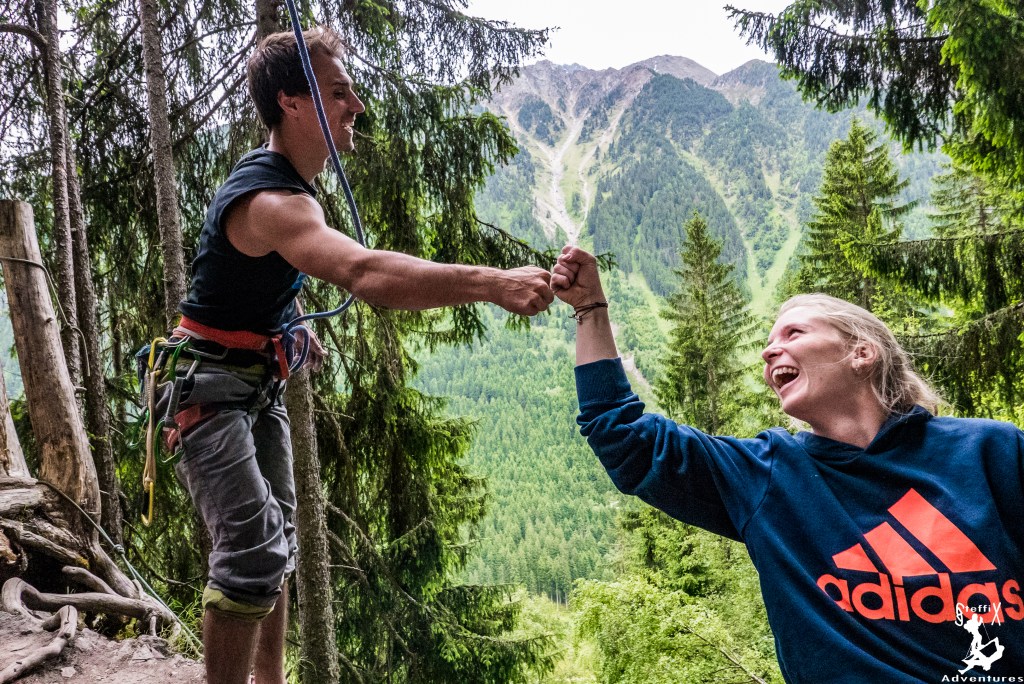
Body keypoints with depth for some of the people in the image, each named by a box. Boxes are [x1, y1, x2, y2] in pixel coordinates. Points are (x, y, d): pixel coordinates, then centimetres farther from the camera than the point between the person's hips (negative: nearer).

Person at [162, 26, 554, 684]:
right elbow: (365, 273, -48)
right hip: (210, 388, -10)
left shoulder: (290, 182, 4)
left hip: (260, 381, 10)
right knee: (254, 552, -16)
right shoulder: (269, 200, -29)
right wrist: (495, 283, -54)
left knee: (276, 537, 15)